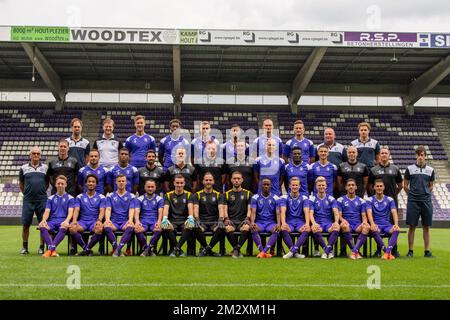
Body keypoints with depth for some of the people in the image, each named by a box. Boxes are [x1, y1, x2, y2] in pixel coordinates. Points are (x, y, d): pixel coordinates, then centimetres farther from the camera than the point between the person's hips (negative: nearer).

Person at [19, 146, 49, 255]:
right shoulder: (24, 168, 8)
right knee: (25, 224, 1)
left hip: (42, 200, 0)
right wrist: (27, 193, 10)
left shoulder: (45, 167, 9)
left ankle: (42, 247, 9)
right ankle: (24, 247, 15)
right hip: (28, 201, 0)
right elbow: (21, 184, 16)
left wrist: (42, 192, 9)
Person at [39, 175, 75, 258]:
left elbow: (70, 212, -2)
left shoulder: (70, 198, 12)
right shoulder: (50, 198, 20)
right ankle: (53, 250, -41)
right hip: (52, 221, 2)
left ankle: (50, 249, -43)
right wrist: (44, 220, -15)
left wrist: (67, 221, -24)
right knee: (42, 227, -32)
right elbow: (47, 211, 9)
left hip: (63, 221, -2)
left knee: (64, 228, -39)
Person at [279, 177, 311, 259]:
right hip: (289, 221, 0)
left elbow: (306, 212, -6)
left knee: (307, 230, -34)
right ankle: (295, 252, -31)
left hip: (300, 222, 1)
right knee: (283, 229, -35)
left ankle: (292, 251, -35)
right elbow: (283, 211, -9)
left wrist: (307, 223, -27)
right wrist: (283, 223, -30)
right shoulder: (284, 198, 6)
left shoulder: (304, 198, 8)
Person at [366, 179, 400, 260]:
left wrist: (396, 224, -26)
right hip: (376, 225, -2)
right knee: (374, 231, -38)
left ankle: (387, 252, -40)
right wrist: (372, 224, -33)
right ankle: (388, 252, -32)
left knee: (396, 230, -32)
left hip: (387, 224, 2)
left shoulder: (389, 200, 9)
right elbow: (369, 213, -12)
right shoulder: (370, 200, 5)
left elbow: (394, 212, -5)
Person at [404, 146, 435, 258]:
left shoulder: (430, 170, 8)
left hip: (426, 201, 2)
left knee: (426, 227, 4)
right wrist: (412, 195, 7)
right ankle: (410, 251, 7)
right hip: (413, 202, -2)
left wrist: (425, 194, 9)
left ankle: (427, 251, 11)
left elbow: (431, 186, 17)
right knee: (411, 227, -1)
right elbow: (405, 185, 8)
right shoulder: (410, 169, 3)